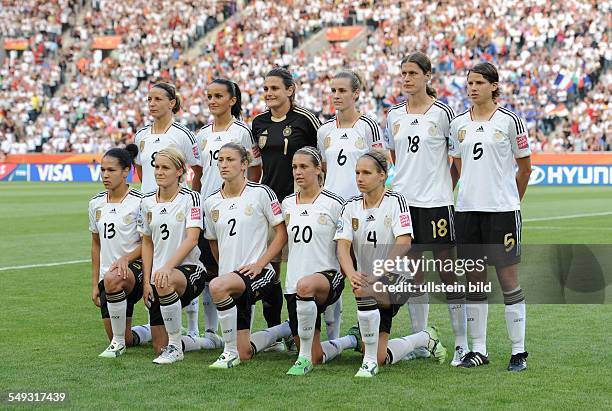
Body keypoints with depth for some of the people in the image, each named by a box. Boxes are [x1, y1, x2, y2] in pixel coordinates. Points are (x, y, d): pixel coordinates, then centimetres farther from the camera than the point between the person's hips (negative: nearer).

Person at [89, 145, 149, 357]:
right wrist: (94, 284, 12)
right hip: (107, 274, 6)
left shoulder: (139, 202, -8)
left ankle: (119, 341, -24)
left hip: (134, 268, -6)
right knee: (127, 340, 2)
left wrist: (126, 258, -25)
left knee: (113, 279, -42)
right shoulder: (96, 203, 9)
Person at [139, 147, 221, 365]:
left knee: (165, 283, -42)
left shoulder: (190, 198, -6)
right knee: (159, 347, -1)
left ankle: (175, 346, -26)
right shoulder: (147, 202, 8)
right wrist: (146, 281, 5)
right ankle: (209, 341, 28)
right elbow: (147, 243, 15)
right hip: (159, 275, 6)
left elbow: (191, 239, -17)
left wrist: (168, 267, -30)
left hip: (188, 268, -6)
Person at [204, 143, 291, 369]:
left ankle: (230, 352, -22)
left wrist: (260, 264, -13)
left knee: (217, 286, -38)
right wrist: (226, 266, 13)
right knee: (245, 353, 4)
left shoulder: (261, 193, -5)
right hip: (230, 277, 6)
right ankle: (286, 329, 34)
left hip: (257, 273, -6)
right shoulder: (211, 202, 9)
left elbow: (282, 233, -4)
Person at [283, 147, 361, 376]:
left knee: (305, 286, -44)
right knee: (317, 358, 2)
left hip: (328, 275, -5)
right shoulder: (287, 204, 11)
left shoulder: (333, 203, -4)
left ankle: (304, 358, -33)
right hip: (293, 283, 5)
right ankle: (353, 340, 34)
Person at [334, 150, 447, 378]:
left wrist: (376, 275, -31)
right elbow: (343, 245, -6)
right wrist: (351, 274, -27)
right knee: (381, 357, 1)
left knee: (364, 291, -40)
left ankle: (370, 361, -26)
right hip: (367, 280, 6)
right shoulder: (351, 207, 6)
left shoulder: (395, 201, -7)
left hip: (395, 279, -5)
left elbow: (404, 243, -20)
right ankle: (424, 338, 31)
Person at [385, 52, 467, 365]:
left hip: (436, 202, -5)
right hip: (403, 201, 5)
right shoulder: (394, 116, 9)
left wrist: (444, 186, 0)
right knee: (413, 272, 8)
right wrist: (409, 178, 12)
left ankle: (461, 343, 2)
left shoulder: (443, 113, -4)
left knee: (447, 270, -3)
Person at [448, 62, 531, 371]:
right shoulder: (459, 123, 9)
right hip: (467, 209, 4)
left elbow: (525, 166, 5)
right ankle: (479, 349, 15)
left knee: (508, 278, -2)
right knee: (474, 279, 7)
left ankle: (518, 351, 5)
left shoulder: (509, 120, -3)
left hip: (502, 210, -4)